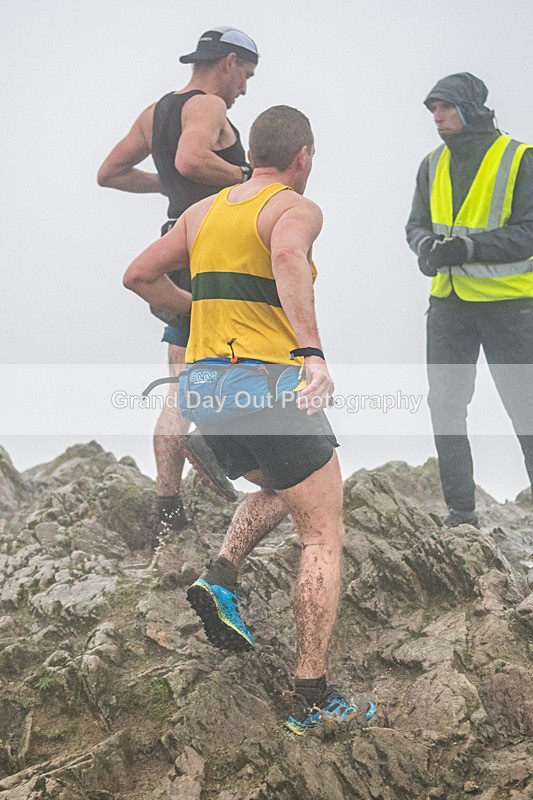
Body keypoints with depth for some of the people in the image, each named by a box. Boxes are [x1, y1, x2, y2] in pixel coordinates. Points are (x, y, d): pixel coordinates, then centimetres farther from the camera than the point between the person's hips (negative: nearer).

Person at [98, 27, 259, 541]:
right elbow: (191, 159, -30)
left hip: (174, 245, 9)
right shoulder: (208, 106, -9)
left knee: (181, 387, 10)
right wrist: (247, 175, -16)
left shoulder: (155, 113, 18)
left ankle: (168, 511, 9)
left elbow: (109, 173, 26)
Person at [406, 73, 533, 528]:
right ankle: (460, 510, 18)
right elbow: (417, 224, 12)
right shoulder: (433, 165, 9)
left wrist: (468, 247, -24)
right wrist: (427, 246, -12)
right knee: (445, 405, 6)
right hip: (449, 303, 6)